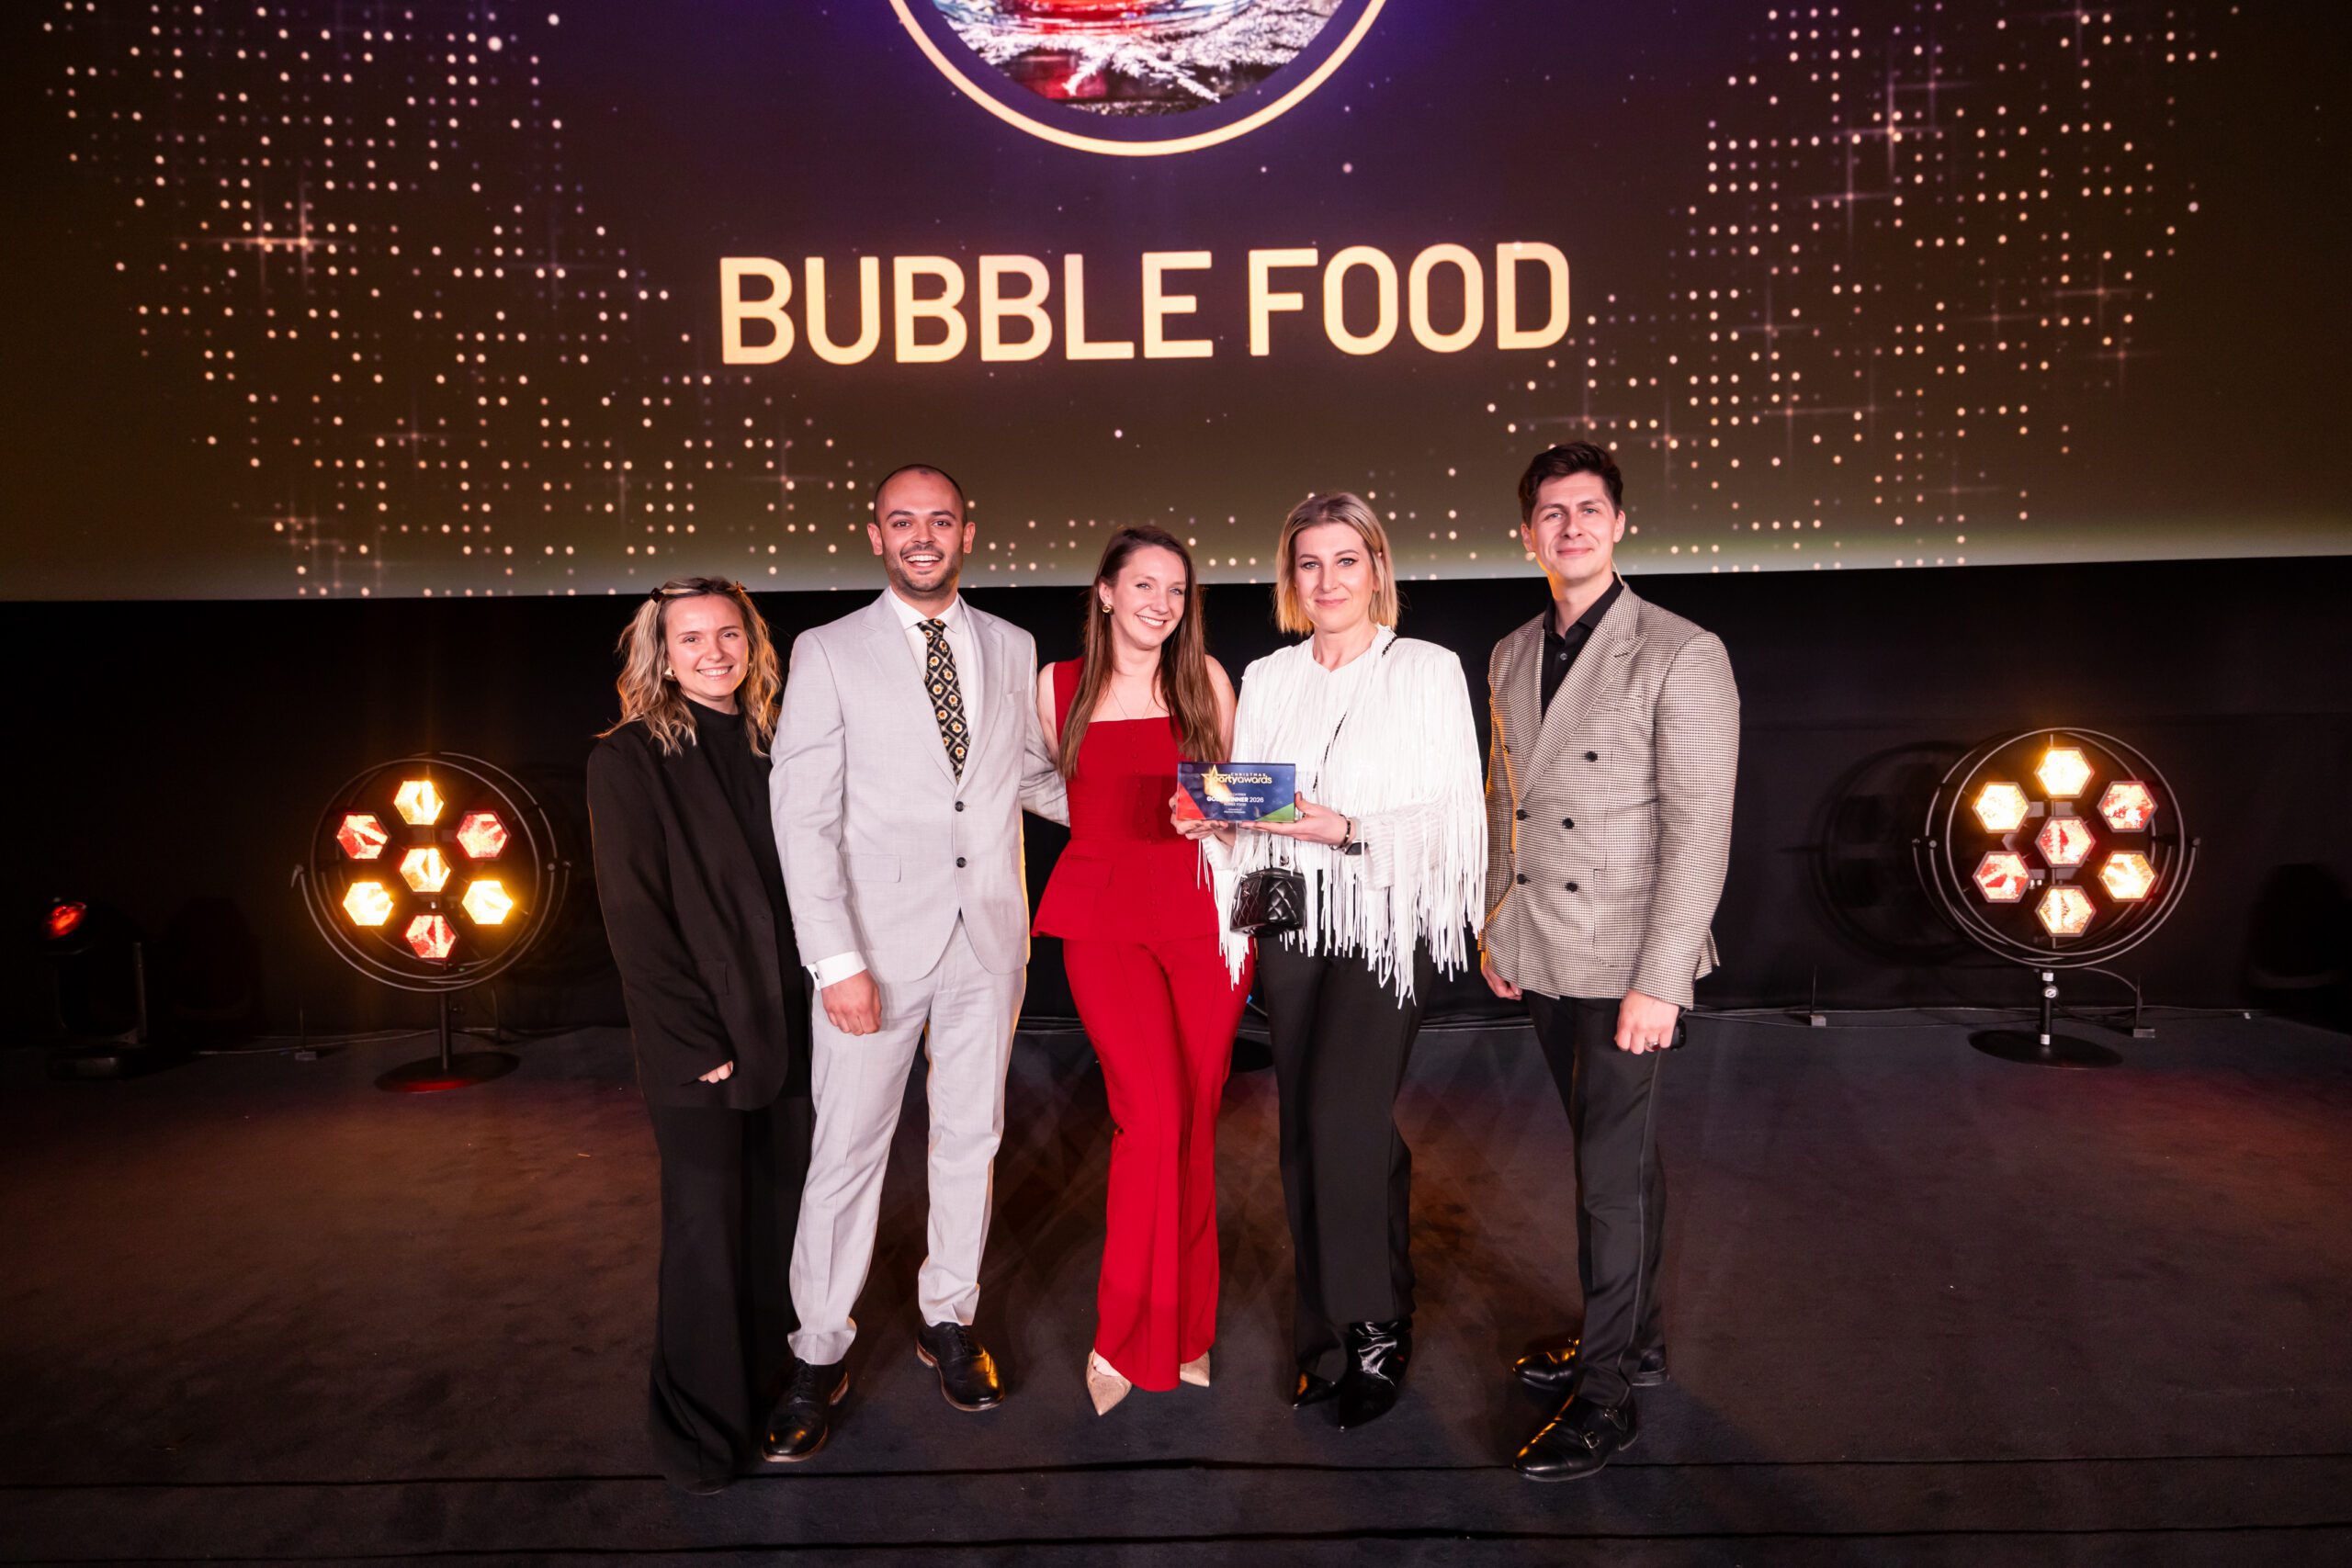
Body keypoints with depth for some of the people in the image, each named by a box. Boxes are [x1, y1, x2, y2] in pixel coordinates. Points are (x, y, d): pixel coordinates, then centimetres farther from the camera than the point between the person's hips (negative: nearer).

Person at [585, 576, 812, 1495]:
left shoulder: (772, 748, 8)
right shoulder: (628, 760, -5)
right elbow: (635, 920, -9)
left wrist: (820, 996, 3)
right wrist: (699, 1041, -12)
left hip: (785, 1030, 4)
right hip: (699, 1045, -4)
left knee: (779, 1210, 11)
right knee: (708, 1228, 4)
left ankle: (771, 1384, 31)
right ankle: (702, 1429, 23)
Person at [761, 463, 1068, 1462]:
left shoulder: (1012, 649, 9)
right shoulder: (829, 653, -2)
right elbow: (802, 813, -8)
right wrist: (836, 958, -15)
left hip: (989, 938, 4)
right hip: (879, 940, -3)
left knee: (970, 1135, 14)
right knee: (846, 1150, 4)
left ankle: (949, 1321, 33)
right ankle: (820, 1353, 22)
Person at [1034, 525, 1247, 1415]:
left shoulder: (1207, 679, 7)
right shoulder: (1058, 686, 6)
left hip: (1202, 908, 2)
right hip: (1103, 915, -1)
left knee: (1196, 1121, 6)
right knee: (1153, 1118, -13)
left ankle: (1183, 1331, 25)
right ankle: (1121, 1337, 6)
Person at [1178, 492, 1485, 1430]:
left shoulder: (1428, 670, 1)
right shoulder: (1267, 679, 13)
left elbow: (1453, 816, -5)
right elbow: (1246, 816, 14)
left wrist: (1351, 830, -18)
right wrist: (1212, 817, -7)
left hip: (1388, 918, -4)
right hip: (1291, 921, 4)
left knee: (1343, 1116, -13)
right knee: (1307, 1130, 7)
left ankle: (1373, 1332, 8)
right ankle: (1328, 1336, 23)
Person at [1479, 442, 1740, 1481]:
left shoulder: (1680, 656, -11)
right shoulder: (1511, 658, 10)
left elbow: (1700, 831, -14)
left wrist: (1658, 982, -17)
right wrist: (1496, 927, 13)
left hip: (1625, 961, -6)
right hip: (1543, 955, 6)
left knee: (1611, 1172, 0)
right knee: (1613, 1156, 19)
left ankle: (1603, 1396, 16)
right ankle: (1636, 1338, 36)